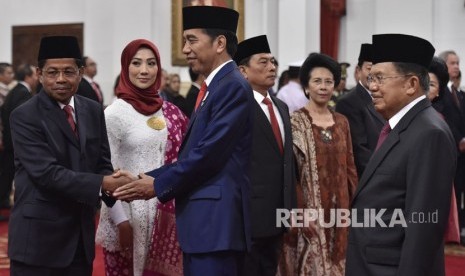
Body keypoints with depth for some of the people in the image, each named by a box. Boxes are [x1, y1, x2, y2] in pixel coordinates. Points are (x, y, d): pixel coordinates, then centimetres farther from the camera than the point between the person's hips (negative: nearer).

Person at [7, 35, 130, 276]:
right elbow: (47, 173, -20)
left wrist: (111, 186, -13)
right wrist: (102, 184, -24)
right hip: (39, 237, -6)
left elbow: (102, 163, 10)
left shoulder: (93, 110, 8)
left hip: (82, 235, 6)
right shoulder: (24, 116, -11)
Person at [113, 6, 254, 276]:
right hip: (204, 220, 10)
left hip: (215, 220, -10)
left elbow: (209, 152, -18)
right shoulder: (214, 87, 19)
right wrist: (148, 178, 8)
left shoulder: (233, 86, -11)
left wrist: (157, 185, -9)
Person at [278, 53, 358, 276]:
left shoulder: (342, 122, 9)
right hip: (309, 210, -5)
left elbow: (349, 167, 13)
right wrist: (300, 213, -13)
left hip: (338, 208, 5)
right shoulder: (295, 122, -7)